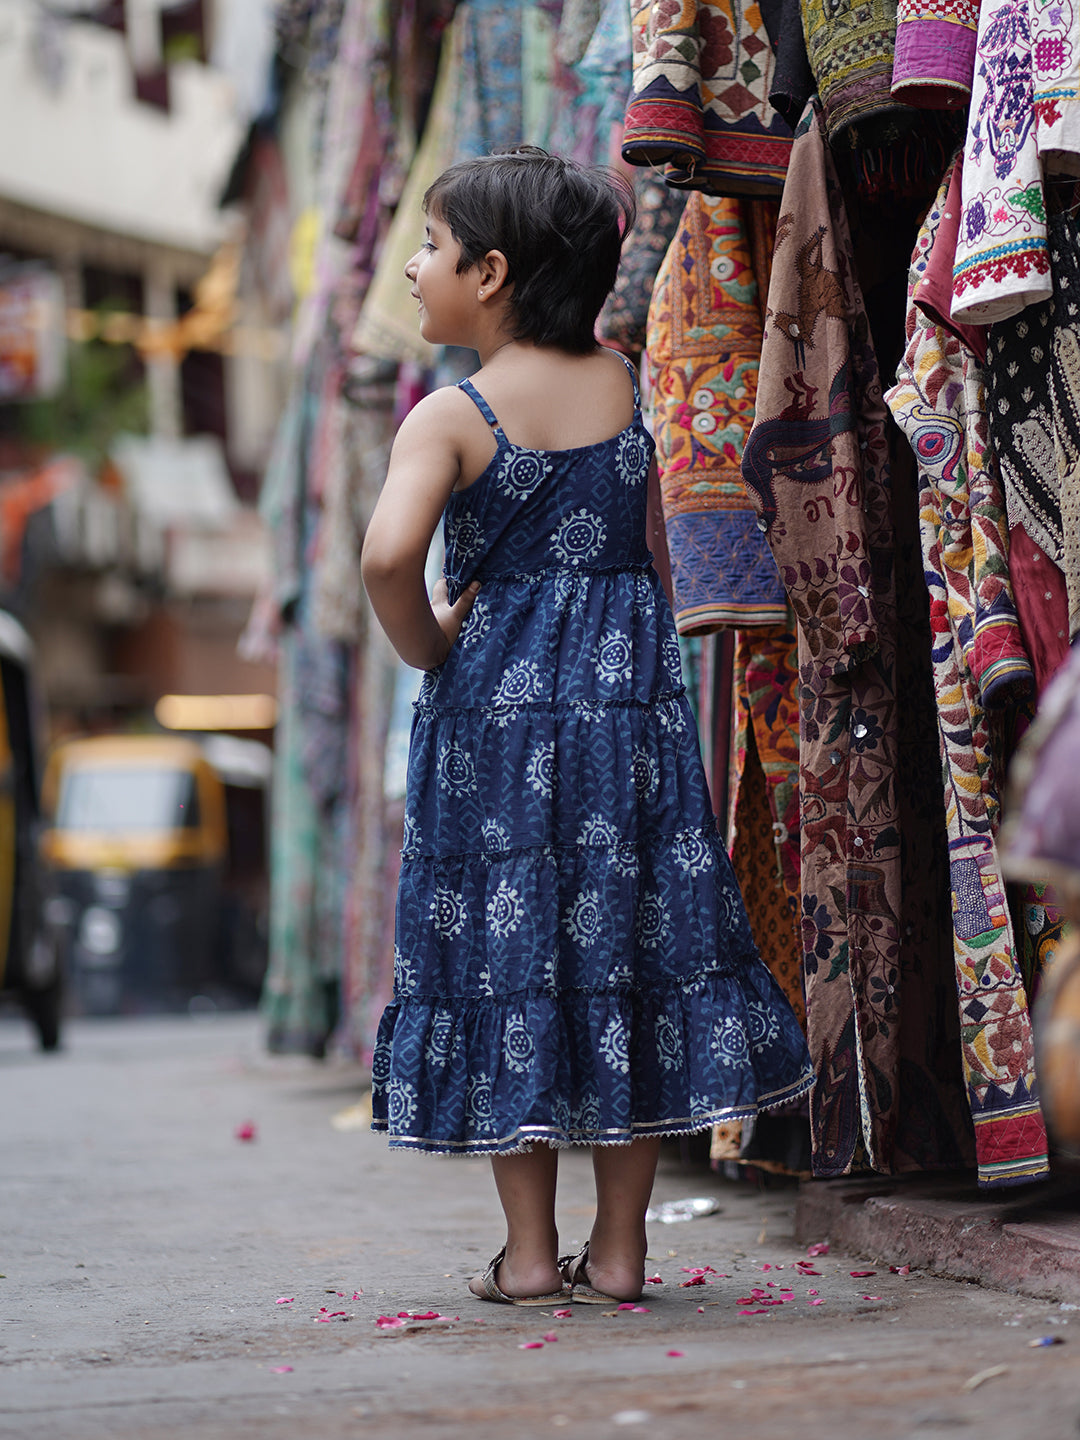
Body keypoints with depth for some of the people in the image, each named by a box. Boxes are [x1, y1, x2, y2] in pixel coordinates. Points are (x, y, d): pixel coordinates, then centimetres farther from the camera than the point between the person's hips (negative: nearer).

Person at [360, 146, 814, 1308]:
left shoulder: (449, 417, -9)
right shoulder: (620, 384, 4)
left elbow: (389, 555, -25)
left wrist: (424, 646, -5)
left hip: (495, 694, -3)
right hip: (628, 692, 3)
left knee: (507, 948, 5)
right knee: (628, 942, 8)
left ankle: (529, 1251, 7)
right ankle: (619, 1245, 12)